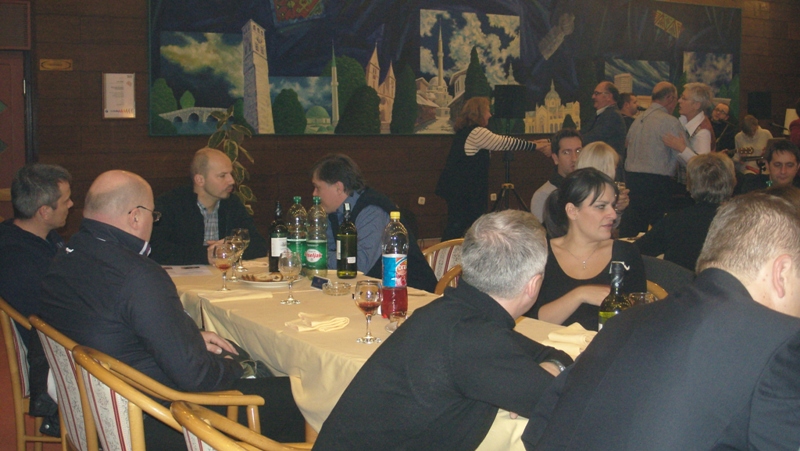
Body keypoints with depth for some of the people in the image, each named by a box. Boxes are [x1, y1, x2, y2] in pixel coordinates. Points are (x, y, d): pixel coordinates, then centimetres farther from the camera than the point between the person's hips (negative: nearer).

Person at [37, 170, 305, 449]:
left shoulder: (65, 260, 2)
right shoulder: (138, 277, -28)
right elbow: (192, 373, -26)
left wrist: (193, 339, 11)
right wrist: (234, 368, -5)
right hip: (152, 428, -9)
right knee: (289, 396, -2)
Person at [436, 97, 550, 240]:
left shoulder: (465, 131, 16)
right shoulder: (477, 133, -15)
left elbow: (500, 142, 18)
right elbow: (505, 143, -12)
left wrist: (534, 144, 17)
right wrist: (535, 146, -2)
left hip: (456, 188, 9)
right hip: (464, 190, -9)